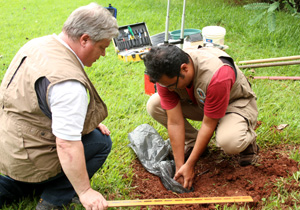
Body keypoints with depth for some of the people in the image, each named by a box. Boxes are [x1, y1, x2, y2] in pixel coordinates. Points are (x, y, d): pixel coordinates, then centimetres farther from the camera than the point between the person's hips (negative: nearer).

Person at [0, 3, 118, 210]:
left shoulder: (37, 44, 0)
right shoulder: (68, 81, -30)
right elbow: (67, 145, -29)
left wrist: (88, 122, 12)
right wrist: (85, 191, -20)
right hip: (26, 159, -9)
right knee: (101, 142, -1)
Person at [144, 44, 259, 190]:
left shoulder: (216, 76, -40)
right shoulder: (166, 75, -24)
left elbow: (208, 125, -31)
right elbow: (175, 122, -21)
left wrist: (190, 165, -26)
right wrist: (179, 166, -22)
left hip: (237, 103, -5)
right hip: (200, 103, 6)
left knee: (229, 141, -39)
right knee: (154, 105, -15)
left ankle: (248, 140, 0)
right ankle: (192, 143, 3)